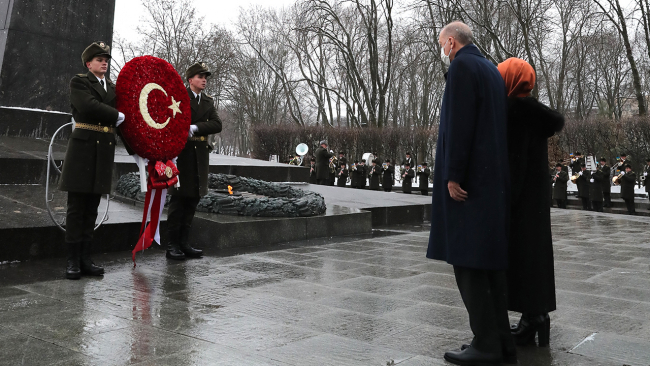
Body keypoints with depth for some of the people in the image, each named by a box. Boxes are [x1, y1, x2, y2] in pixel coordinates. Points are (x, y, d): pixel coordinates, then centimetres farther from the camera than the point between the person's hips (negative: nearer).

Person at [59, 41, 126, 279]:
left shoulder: (112, 88, 19)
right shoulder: (79, 82, 1)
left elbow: (122, 112, 14)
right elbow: (89, 106, -17)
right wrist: (117, 116, -11)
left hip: (105, 151, 5)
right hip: (84, 146, -5)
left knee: (92, 209, 7)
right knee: (76, 207, -2)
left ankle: (85, 259, 12)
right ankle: (73, 261, 3)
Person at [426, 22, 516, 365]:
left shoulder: (462, 66, -8)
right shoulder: (491, 69, 19)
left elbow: (459, 124, -17)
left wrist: (453, 175, -17)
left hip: (469, 181, -9)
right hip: (493, 180, 9)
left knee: (467, 261, -5)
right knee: (489, 260, 11)